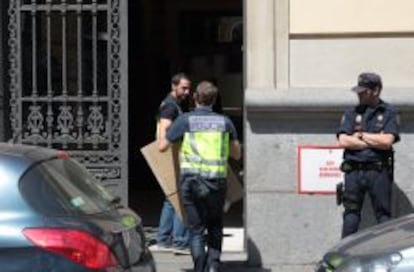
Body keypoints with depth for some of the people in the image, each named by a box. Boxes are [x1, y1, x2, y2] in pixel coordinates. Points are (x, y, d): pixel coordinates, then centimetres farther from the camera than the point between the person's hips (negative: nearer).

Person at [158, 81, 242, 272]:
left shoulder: (185, 120, -1)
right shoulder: (224, 122, 6)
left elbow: (162, 147, 5)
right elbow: (237, 154, 15)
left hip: (191, 179, -2)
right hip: (217, 181, 2)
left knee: (196, 229, 6)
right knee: (215, 227, 20)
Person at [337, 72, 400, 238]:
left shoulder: (389, 113, 6)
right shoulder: (351, 113, 13)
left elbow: (387, 141, -8)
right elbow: (343, 141, -1)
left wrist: (360, 135, 0)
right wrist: (375, 141, -4)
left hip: (379, 171, -2)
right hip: (354, 171, 2)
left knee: (383, 215, 1)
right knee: (351, 216, 1)